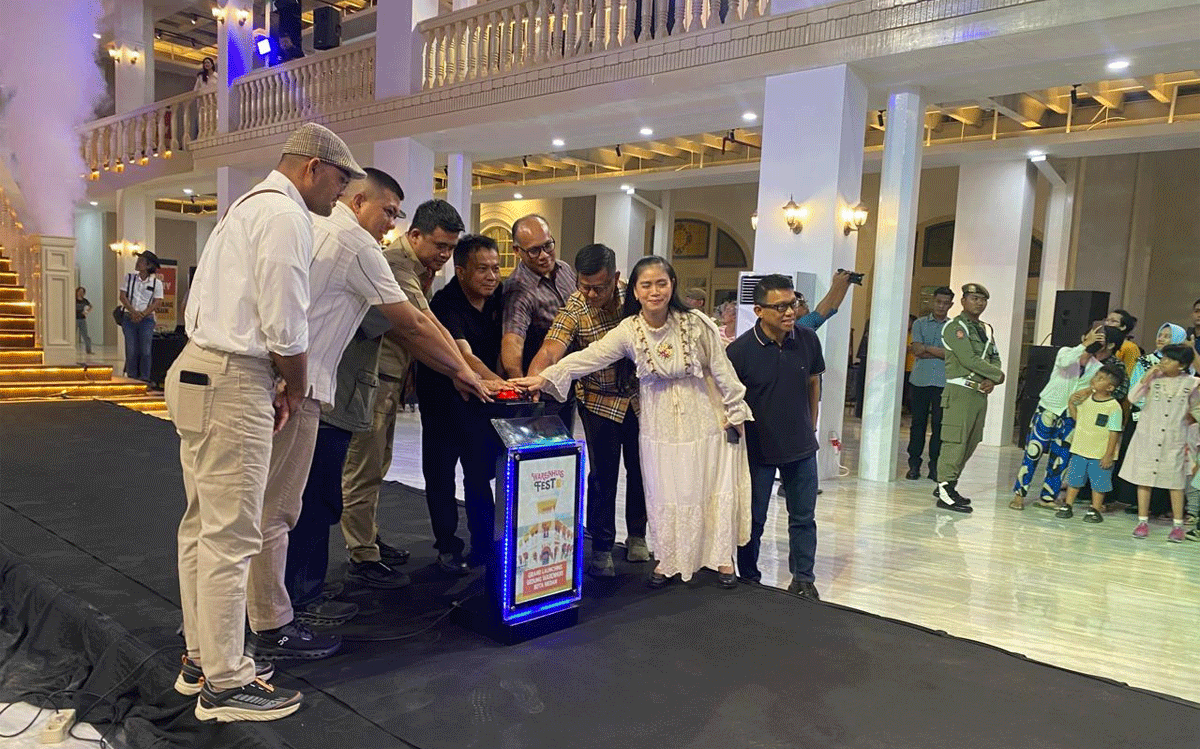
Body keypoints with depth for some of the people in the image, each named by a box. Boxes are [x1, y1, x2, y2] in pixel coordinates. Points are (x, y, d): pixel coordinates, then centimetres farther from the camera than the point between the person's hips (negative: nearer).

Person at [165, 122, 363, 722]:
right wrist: (296, 390, 0)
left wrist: (279, 386, 19)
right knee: (231, 537, -4)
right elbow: (286, 327, -17)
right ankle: (225, 685, 7)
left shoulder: (248, 206, 21)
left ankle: (201, 660, 29)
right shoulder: (285, 215, -11)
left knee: (203, 527, 16)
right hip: (234, 385, -11)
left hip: (199, 372, 11)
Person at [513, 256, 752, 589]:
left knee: (716, 487, 7)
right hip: (661, 424, 1)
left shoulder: (696, 324, -13)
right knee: (665, 492, 9)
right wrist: (544, 377, -31)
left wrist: (735, 412, 1)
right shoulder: (628, 331, -11)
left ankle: (723, 556, 26)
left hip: (705, 419, -1)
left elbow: (722, 369, -5)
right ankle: (669, 559, 27)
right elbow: (587, 357, -20)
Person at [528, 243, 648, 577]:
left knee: (641, 469, 14)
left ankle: (637, 535, 34)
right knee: (603, 474, 0)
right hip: (600, 400, -3)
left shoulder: (631, 293, -11)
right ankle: (602, 547, 17)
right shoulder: (573, 311, -22)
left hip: (639, 395, 4)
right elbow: (549, 352, -36)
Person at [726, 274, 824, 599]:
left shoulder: (808, 340, -7)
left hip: (801, 447, 3)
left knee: (803, 517, 13)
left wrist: (811, 427, 14)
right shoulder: (740, 350, -19)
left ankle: (803, 580, 29)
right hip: (758, 448, -3)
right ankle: (749, 581, 27)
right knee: (753, 519, 10)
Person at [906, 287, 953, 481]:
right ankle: (914, 464, 11)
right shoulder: (920, 324, 9)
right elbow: (917, 351, -4)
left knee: (939, 424, 1)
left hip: (943, 383, 0)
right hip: (919, 380, 0)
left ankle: (934, 466, 10)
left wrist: (926, 348, -7)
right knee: (918, 422, 4)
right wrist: (940, 353, -8)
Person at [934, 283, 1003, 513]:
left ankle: (945, 485, 19)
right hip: (960, 392, -8)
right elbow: (969, 360, -16)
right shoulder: (955, 327, -7)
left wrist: (992, 381, -4)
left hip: (981, 393, 8)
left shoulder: (986, 329, 20)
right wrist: (999, 375, -7)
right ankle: (945, 492, -7)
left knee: (970, 444, 9)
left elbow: (995, 359, 17)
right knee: (955, 442, -10)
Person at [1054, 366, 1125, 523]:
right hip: (1080, 450, 5)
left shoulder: (1114, 407, -13)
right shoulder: (1085, 398, 4)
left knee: (1098, 483, 7)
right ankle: (1067, 506, 21)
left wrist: (1109, 455, -14)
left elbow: (1114, 433, -12)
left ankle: (1095, 510, 19)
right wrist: (1071, 403, 0)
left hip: (1101, 455, -5)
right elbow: (1076, 417, 18)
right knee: (1074, 479, 11)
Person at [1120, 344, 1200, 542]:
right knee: (1144, 477, 4)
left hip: (1174, 439, 0)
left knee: (1176, 481, 5)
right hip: (1148, 436, 0)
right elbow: (1133, 398, -8)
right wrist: (1146, 378, -14)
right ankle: (1143, 521, 13)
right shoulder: (1154, 378, -2)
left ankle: (1178, 525, 15)